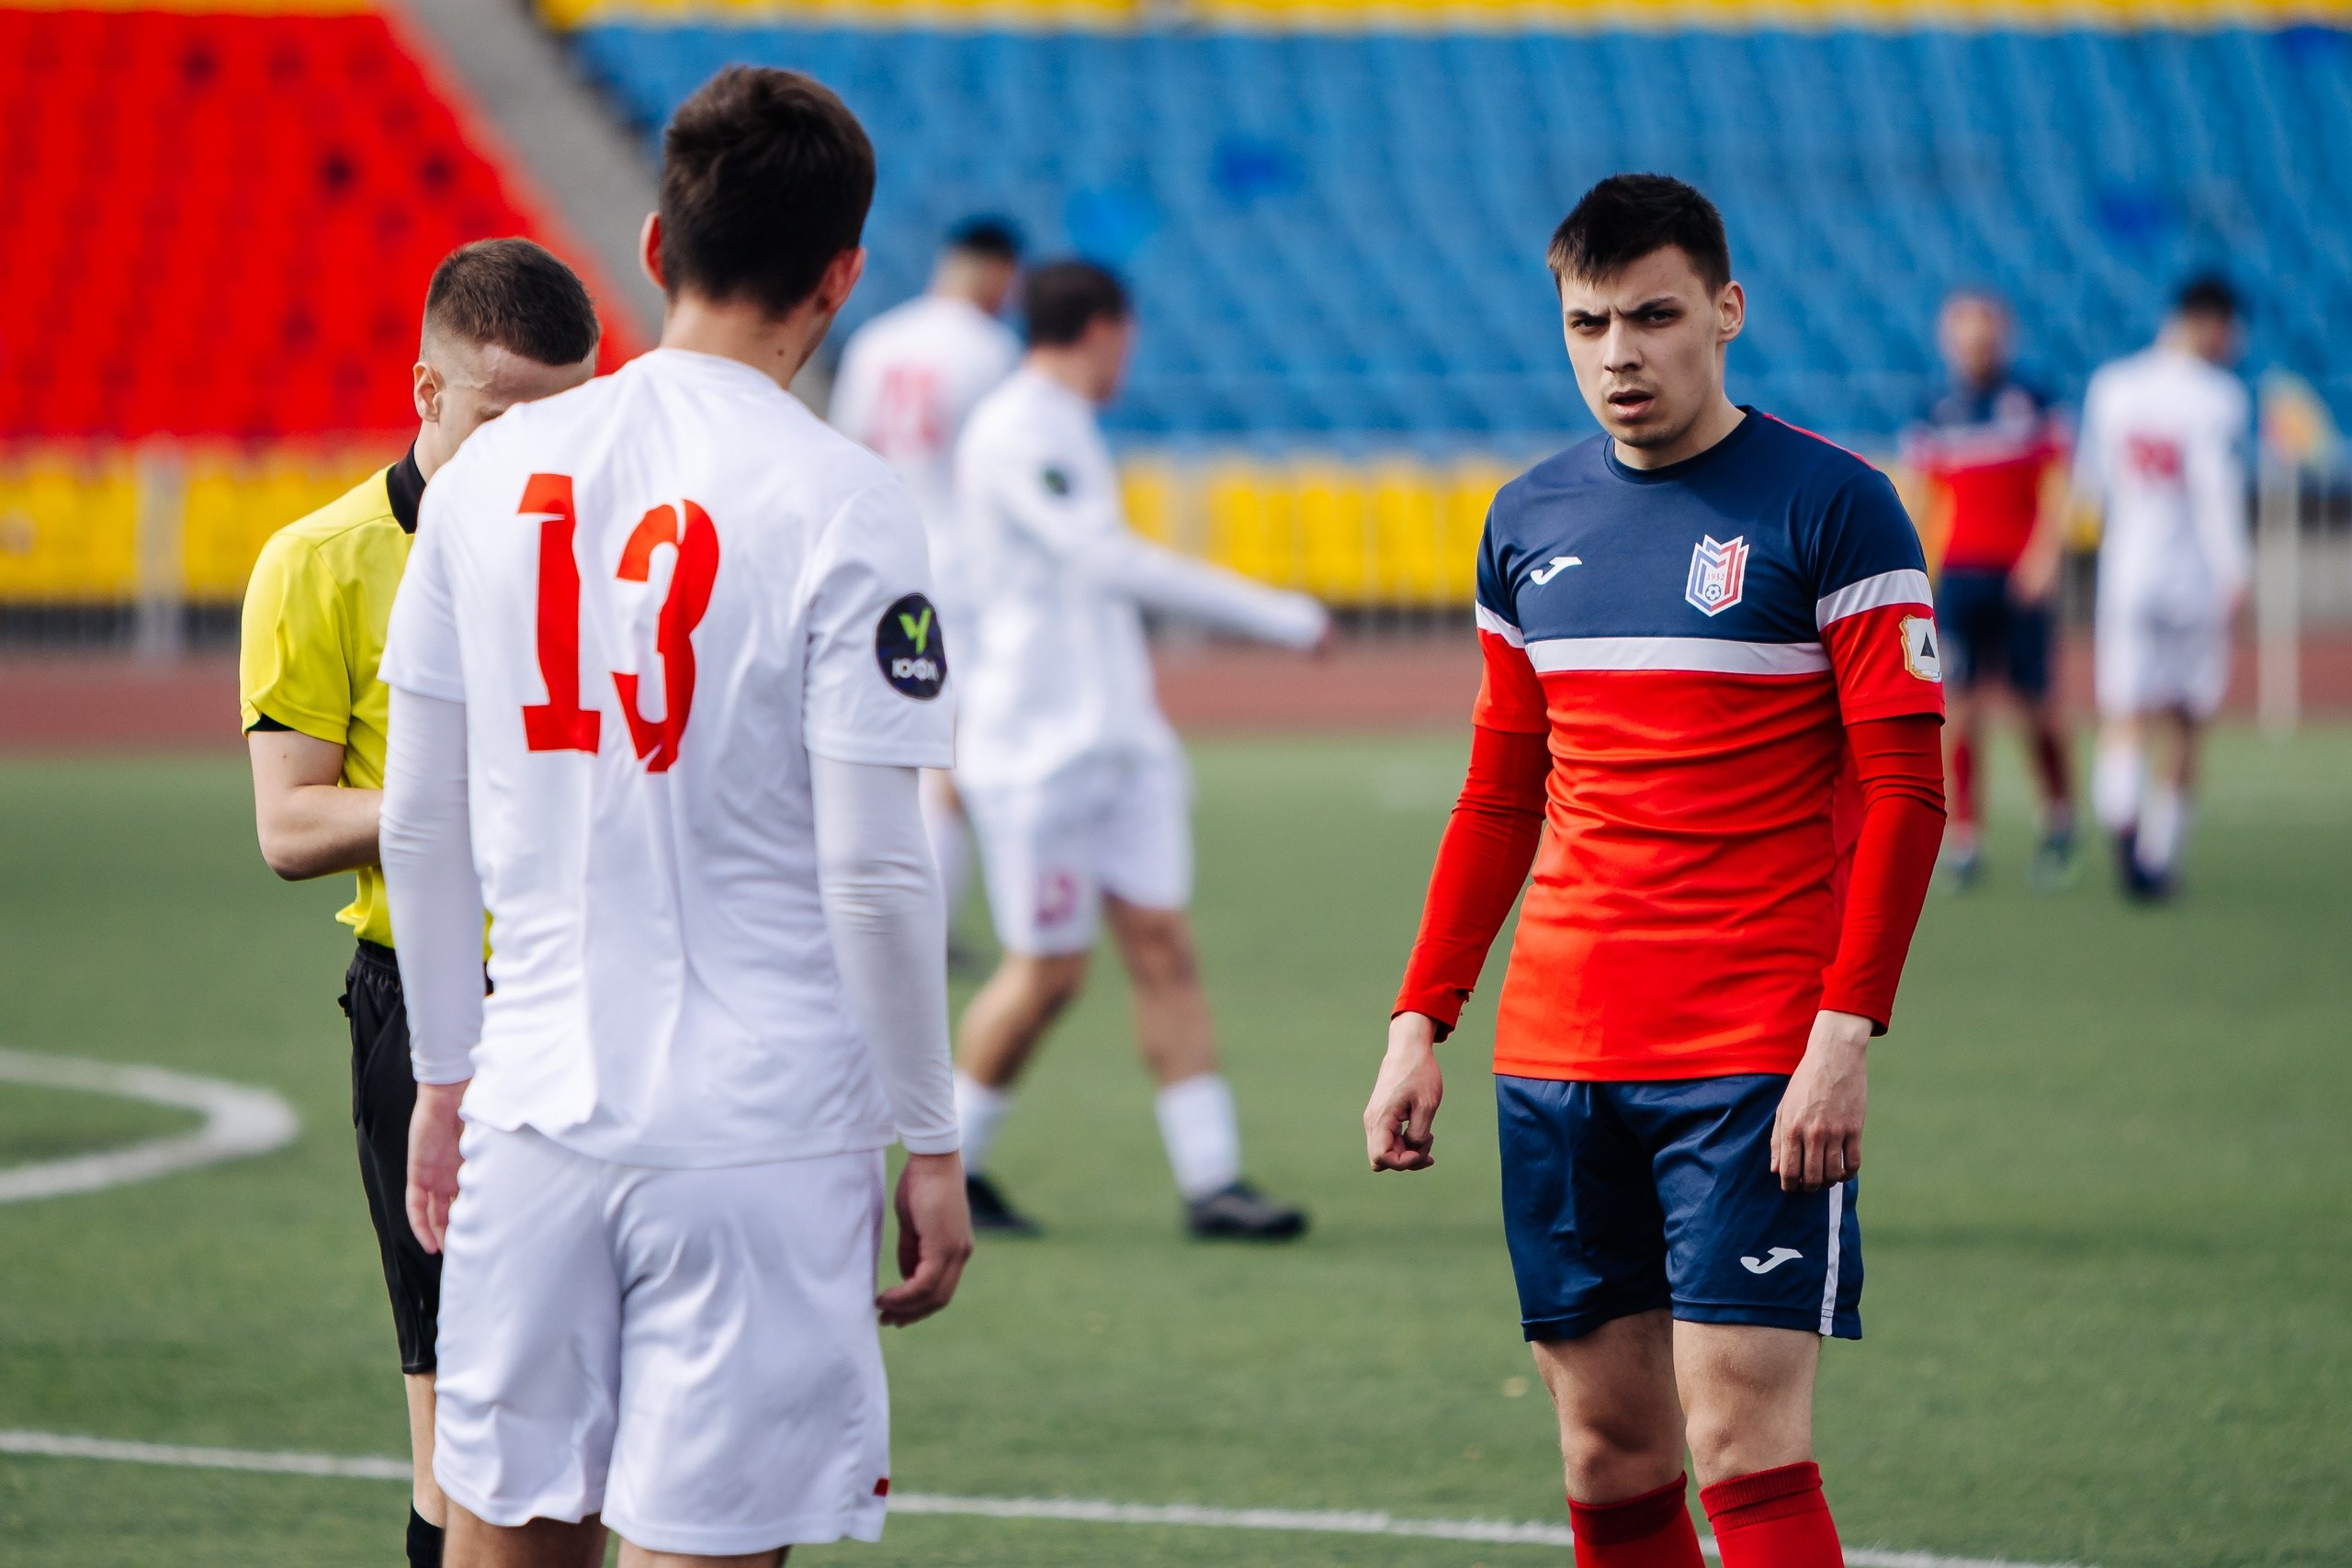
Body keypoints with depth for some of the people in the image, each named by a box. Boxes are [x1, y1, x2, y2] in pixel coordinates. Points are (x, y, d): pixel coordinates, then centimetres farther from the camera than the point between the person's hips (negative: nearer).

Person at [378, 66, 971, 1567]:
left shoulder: (494, 470, 5)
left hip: (536, 1106, 4)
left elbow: (421, 820, 10)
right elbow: (872, 869, -11)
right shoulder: (842, 505, -10)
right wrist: (932, 1143, -2)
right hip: (763, 1132, -4)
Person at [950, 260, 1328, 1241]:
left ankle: (1210, 1179, -2)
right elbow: (1109, 563, -25)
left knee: (1163, 946, 0)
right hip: (1041, 748, -9)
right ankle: (945, 1170, 13)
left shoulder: (1061, 431, 16)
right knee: (1047, 971, -3)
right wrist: (1282, 619, -25)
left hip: (1121, 743, 9)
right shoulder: (1015, 434, -16)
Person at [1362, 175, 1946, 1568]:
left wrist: (1846, 1033, -17)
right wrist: (1422, 1023, 13)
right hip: (1558, 1060, 5)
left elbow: (1905, 789, -8)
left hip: (1757, 1066, -5)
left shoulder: (1831, 507, -5)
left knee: (1745, 1452, -11)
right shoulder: (1531, 522, 12)